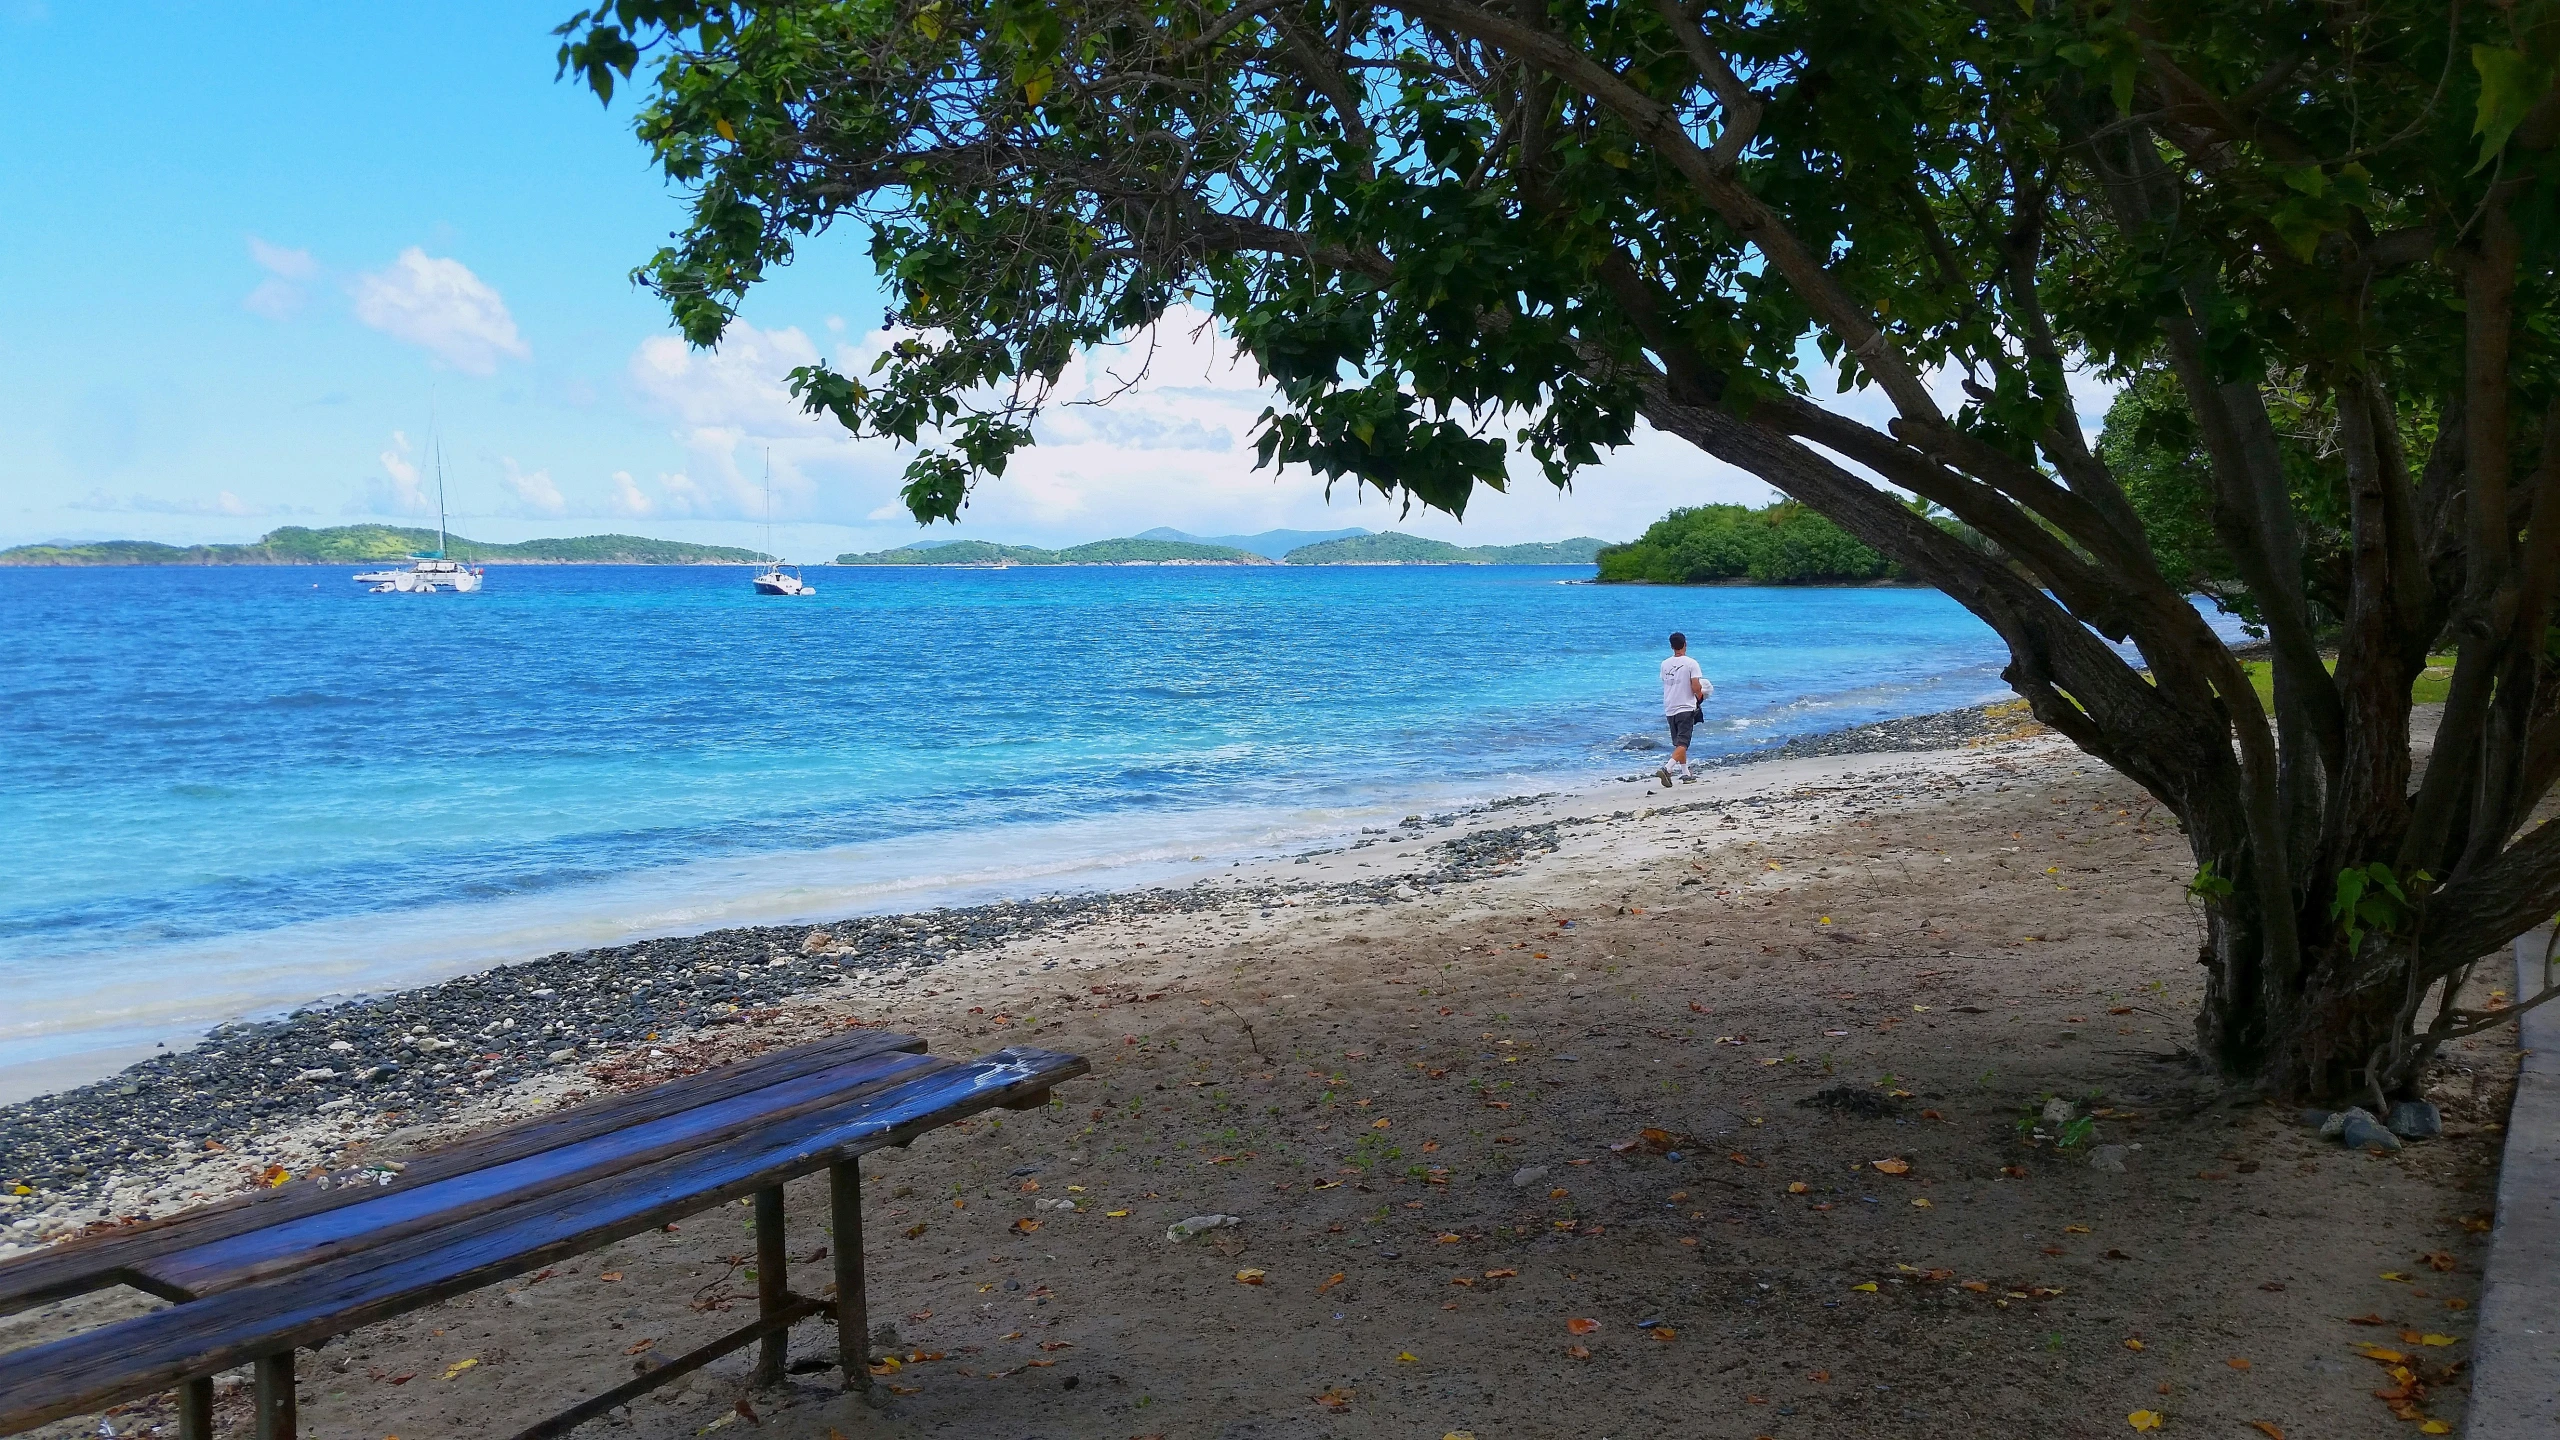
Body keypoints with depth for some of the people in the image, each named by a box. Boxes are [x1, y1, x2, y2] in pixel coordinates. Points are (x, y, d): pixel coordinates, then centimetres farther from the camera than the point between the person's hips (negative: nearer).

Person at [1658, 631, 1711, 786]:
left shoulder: (1665, 664, 5)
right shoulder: (1691, 663, -10)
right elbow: (1696, 688, -14)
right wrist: (1700, 697, 9)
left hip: (1669, 709, 5)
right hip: (1685, 708, -5)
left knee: (1678, 743, 17)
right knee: (1682, 743, -7)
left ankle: (1685, 773, 25)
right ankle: (1667, 769, -25)